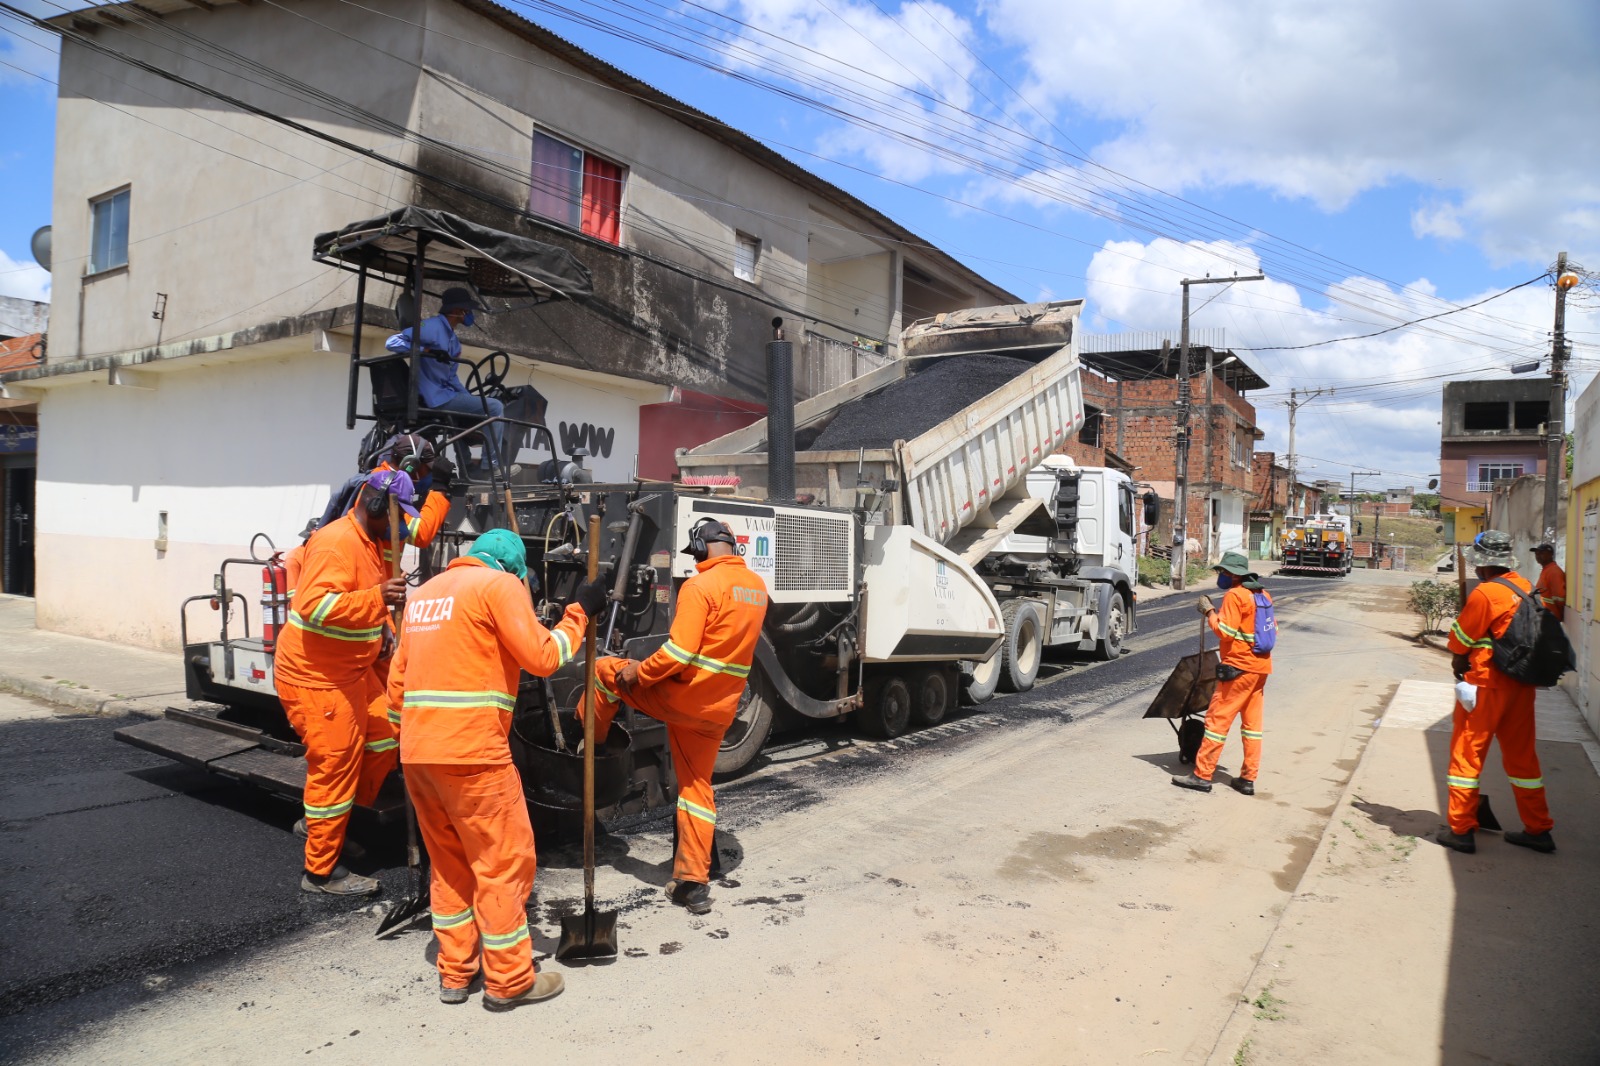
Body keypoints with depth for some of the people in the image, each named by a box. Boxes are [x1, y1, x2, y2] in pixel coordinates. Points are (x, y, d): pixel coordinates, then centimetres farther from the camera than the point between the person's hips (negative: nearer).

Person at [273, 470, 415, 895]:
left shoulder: (374, 543, 11)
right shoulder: (335, 543, -21)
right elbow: (315, 605, -32)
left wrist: (384, 627, 10)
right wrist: (375, 599, -41)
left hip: (352, 671, 10)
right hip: (315, 675, -10)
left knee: (383, 742, 14)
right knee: (334, 767, -4)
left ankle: (332, 825, 31)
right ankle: (320, 872, 10)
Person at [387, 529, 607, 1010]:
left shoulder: (424, 593, 19)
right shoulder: (500, 584, -4)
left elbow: (397, 684, 19)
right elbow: (542, 658, -10)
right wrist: (579, 613, 1)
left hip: (416, 752, 8)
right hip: (472, 752, -8)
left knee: (448, 863, 19)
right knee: (504, 862, 4)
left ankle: (454, 974, 26)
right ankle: (509, 981, 12)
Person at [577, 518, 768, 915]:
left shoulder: (700, 585, -17)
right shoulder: (757, 586, 8)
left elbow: (679, 652, -23)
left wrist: (639, 673, -9)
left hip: (682, 697, -7)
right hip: (720, 708, 7)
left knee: (605, 671, 14)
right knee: (697, 786, 17)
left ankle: (588, 741, 33)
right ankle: (694, 883, 19)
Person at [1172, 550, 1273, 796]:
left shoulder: (1235, 595, -14)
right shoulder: (1262, 594, 12)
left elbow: (1225, 632, -20)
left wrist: (1209, 611, -8)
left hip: (1239, 667, -9)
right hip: (1260, 667, 9)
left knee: (1217, 719, -4)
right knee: (1252, 723, 11)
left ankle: (1202, 774, -1)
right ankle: (1248, 778, 15)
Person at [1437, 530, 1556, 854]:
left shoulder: (1485, 594, -18)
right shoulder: (1526, 587, 4)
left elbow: (1459, 641, -11)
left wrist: (1458, 665, 9)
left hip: (1486, 685, -7)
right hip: (1522, 685, 7)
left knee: (1467, 754, 3)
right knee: (1522, 755, 17)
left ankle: (1461, 830, 7)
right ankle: (1538, 830, 25)